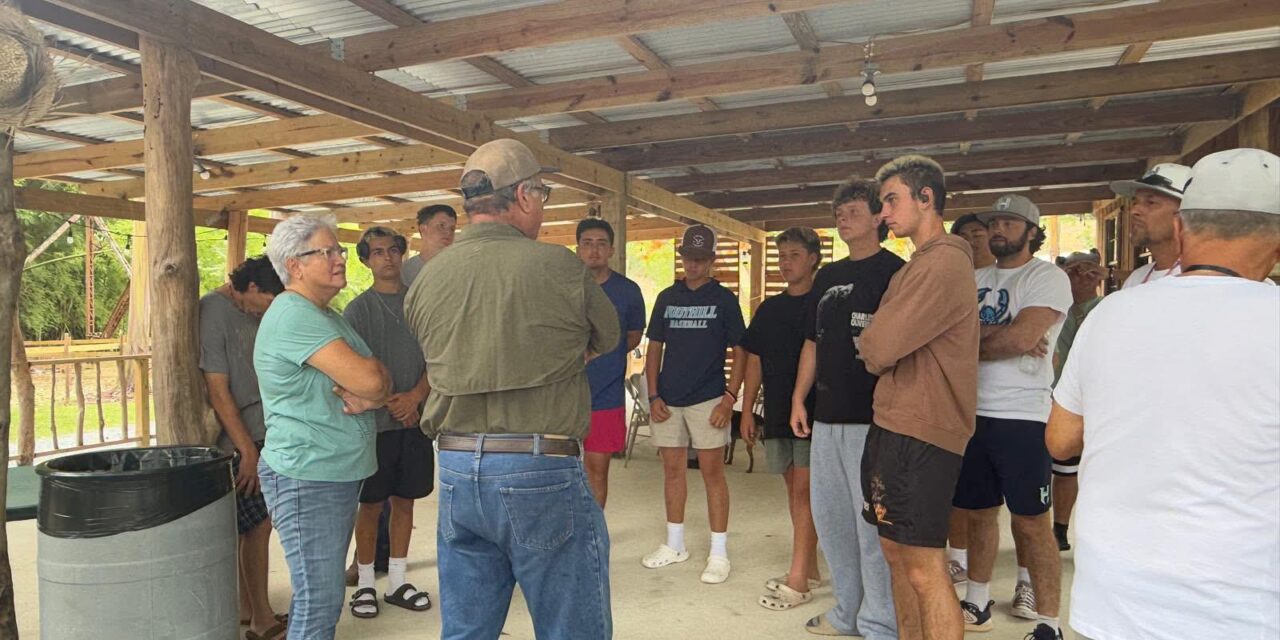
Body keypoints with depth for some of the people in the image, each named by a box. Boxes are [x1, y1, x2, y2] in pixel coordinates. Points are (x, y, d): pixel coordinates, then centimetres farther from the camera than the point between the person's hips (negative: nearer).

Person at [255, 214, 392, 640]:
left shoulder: (329, 316, 14)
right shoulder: (293, 315, -16)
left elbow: (378, 381, 11)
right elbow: (368, 378, -25)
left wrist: (368, 393, -12)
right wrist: (368, 389, -2)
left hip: (342, 475, 9)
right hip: (306, 479, -9)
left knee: (325, 597, 17)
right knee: (318, 604, -2)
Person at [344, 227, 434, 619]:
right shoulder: (358, 309, 0)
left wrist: (414, 397, -11)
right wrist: (390, 402, -12)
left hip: (415, 418, 3)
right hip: (376, 421, -2)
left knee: (404, 500, 10)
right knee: (371, 504, 5)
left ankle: (396, 582, 22)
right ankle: (365, 584, 19)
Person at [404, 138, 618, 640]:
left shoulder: (426, 278, 2)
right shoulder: (559, 268, -11)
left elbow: (442, 366, 10)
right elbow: (605, 339, 5)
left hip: (456, 470, 5)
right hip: (542, 472, -5)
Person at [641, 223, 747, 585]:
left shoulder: (724, 299, 1)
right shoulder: (667, 298, 9)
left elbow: (739, 352, 0)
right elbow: (654, 348, 11)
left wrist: (730, 397, -10)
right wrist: (653, 396, 2)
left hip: (708, 399, -3)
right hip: (668, 400, 4)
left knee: (712, 472, 0)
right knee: (672, 470, 11)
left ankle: (719, 552, 9)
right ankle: (675, 545, 25)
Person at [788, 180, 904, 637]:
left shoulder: (894, 272, -4)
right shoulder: (827, 277, 16)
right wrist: (799, 400, 14)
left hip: (872, 417, -8)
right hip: (827, 415, 8)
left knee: (873, 522, -2)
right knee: (829, 515, 14)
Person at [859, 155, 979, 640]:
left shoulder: (944, 262, -15)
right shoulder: (919, 263, 18)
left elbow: (877, 348, -18)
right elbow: (882, 348, 18)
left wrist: (870, 350, 1)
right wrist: (877, 352, -2)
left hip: (920, 434, -10)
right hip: (893, 424, 10)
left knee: (924, 568, -4)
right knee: (897, 552, 16)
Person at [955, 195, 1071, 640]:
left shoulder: (1048, 278, -4)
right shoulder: (976, 280, 15)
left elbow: (1023, 337, -18)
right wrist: (1002, 336, -14)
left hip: (1022, 418, -6)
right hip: (973, 414, 6)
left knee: (1031, 521, -1)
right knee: (978, 512, 15)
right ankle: (977, 604, 28)